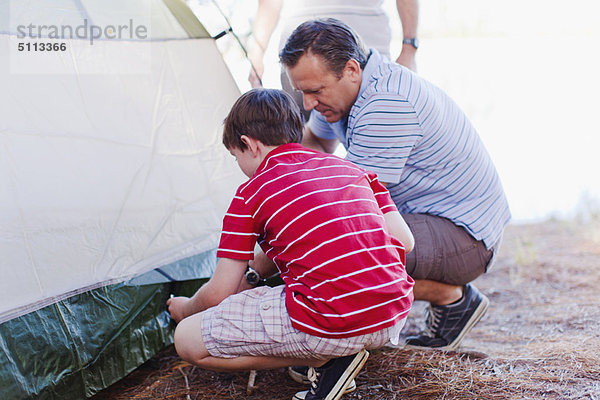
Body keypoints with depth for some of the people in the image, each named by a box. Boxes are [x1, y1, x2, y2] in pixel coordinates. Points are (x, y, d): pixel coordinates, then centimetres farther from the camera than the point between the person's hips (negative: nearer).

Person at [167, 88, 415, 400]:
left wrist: (186, 309, 27)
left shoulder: (250, 194, 1)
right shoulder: (353, 169, 16)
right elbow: (404, 240, 14)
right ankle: (336, 352, 13)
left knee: (188, 341, 4)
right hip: (394, 320, 7)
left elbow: (219, 293, 4)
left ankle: (326, 360, -1)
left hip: (328, 327, -7)